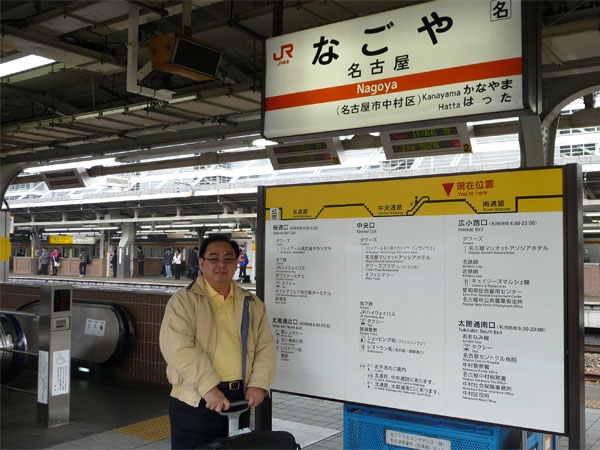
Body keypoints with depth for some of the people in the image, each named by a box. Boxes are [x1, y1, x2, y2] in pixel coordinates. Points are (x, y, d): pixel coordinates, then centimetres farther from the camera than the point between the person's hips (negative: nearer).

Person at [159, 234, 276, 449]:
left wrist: (258, 384, -6)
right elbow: (178, 347, -15)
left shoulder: (252, 304, 13)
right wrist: (209, 387, -22)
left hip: (239, 399, 5)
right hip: (194, 400, -4)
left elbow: (265, 346, 10)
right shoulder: (183, 301, -3)